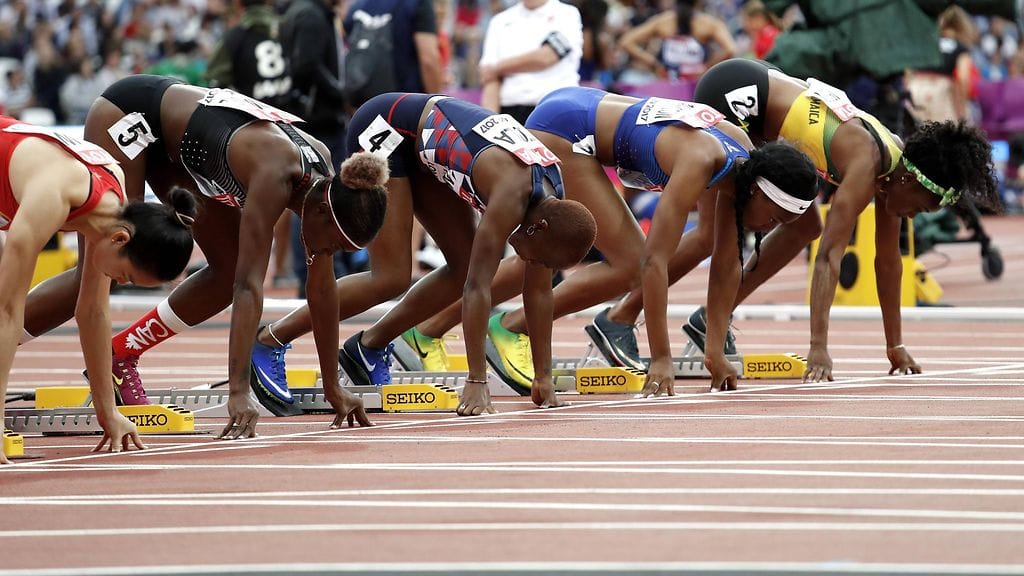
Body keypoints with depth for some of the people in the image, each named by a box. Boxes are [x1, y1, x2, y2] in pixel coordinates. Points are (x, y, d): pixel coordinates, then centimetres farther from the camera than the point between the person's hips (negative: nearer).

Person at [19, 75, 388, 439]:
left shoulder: (323, 177, -13)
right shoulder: (275, 175, -35)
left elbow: (322, 287, -4)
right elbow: (249, 287, -38)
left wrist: (333, 388, -1)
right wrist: (239, 392, -43)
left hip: (173, 144, 8)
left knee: (230, 269, 0)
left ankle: (120, 355, 11)